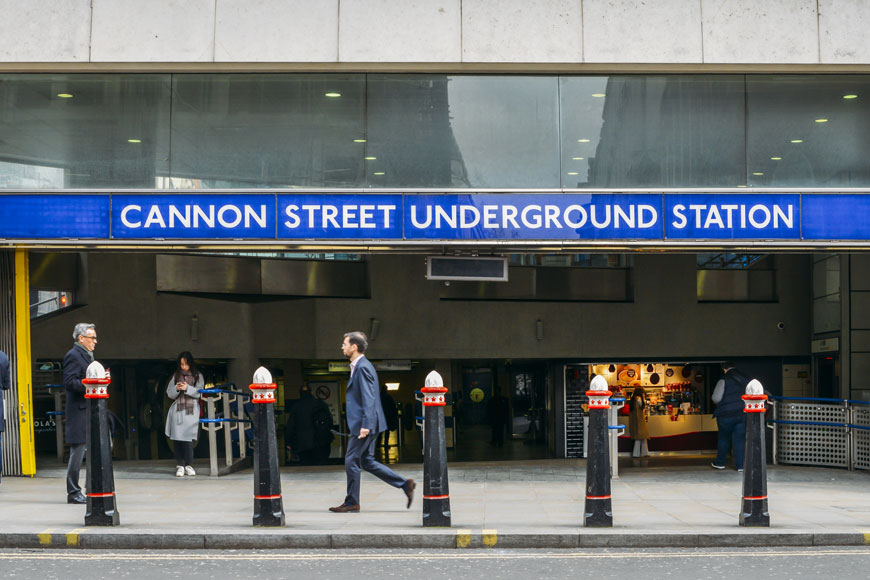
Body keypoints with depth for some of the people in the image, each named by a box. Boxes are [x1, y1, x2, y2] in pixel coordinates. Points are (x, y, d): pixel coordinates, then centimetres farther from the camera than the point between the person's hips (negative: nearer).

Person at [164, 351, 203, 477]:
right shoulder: (175, 376, 14)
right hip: (177, 410, 2)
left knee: (188, 438, -8)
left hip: (191, 411, -2)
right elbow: (169, 394, 10)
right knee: (176, 438, -4)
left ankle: (188, 465, 0)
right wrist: (176, 389, -9)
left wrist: (187, 388, -14)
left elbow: (199, 393, -1)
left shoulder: (198, 376, 9)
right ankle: (179, 465, 0)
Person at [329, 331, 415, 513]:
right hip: (363, 424, 10)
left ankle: (351, 502, 9)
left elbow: (368, 399, -22)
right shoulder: (359, 366, 16)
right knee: (367, 462, 13)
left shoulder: (363, 367, -15)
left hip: (363, 425, -10)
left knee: (351, 461, -1)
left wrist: (365, 425, -27)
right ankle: (405, 484, 12)